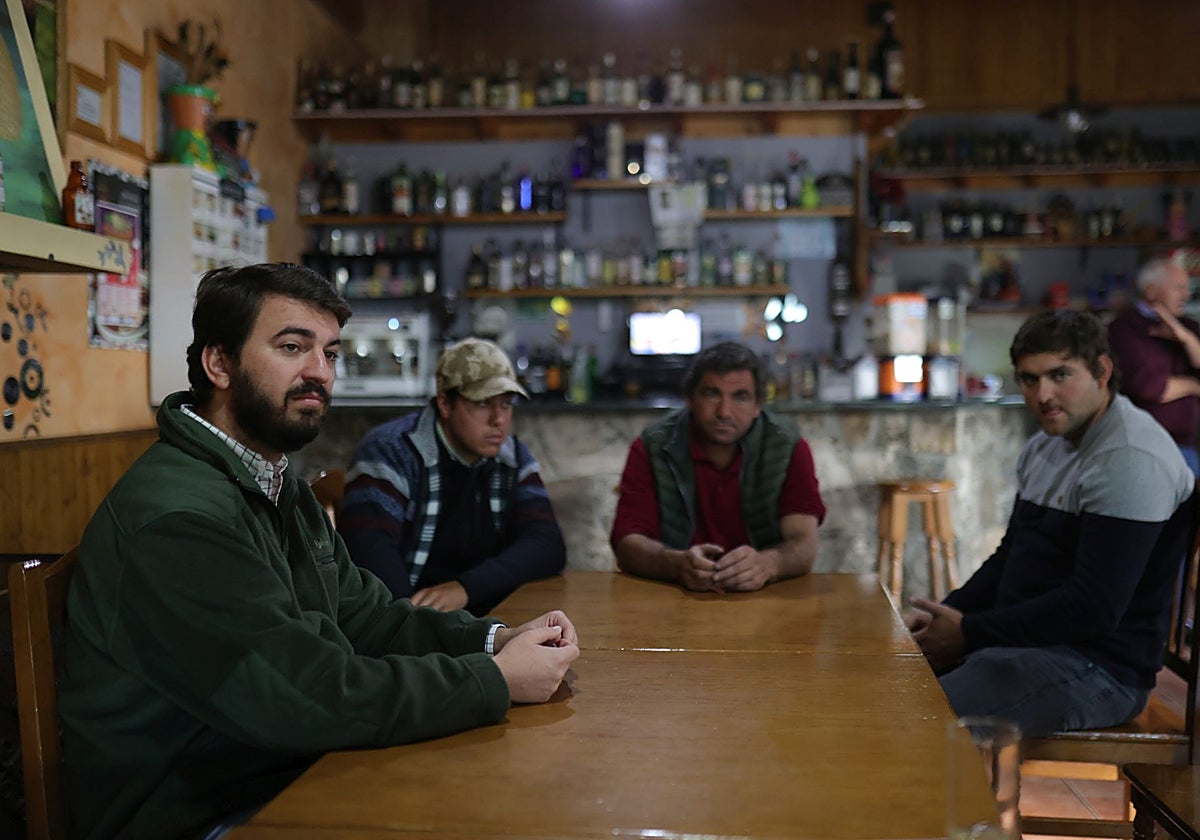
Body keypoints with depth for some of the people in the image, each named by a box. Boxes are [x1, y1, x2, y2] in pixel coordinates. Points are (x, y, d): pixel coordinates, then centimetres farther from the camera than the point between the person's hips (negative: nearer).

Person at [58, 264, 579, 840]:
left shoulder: (279, 487, 11)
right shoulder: (176, 517, -24)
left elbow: (364, 615, 11)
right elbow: (318, 698, -26)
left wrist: (494, 640, -5)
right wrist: (498, 681, -18)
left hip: (284, 781, 9)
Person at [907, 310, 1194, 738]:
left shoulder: (1129, 461, -18)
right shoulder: (1043, 447, 14)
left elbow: (1095, 608, -24)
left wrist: (969, 634, -17)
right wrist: (945, 614, 2)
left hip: (1099, 667, -9)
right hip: (1021, 641, 10)